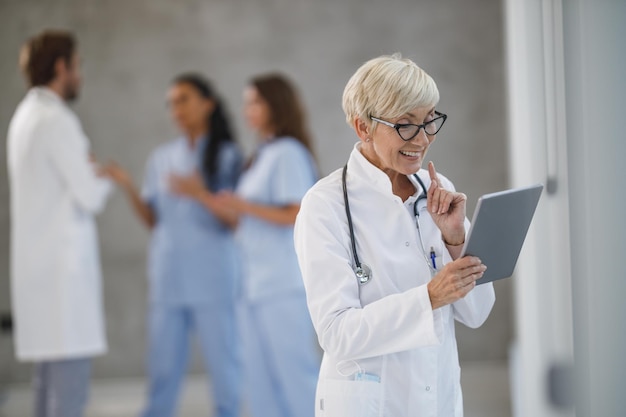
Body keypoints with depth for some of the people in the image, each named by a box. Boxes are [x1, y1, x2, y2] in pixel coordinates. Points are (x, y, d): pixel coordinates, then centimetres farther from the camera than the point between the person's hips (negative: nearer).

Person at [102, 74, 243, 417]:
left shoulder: (228, 156, 1)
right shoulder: (162, 158, 12)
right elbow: (152, 220, 11)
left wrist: (201, 192, -22)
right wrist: (128, 187, -4)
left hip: (212, 279, -3)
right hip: (168, 279, 3)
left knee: (223, 362, 0)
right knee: (163, 367, 3)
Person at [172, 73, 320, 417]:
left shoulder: (288, 153, -9)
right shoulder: (263, 155, 17)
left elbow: (300, 216, -17)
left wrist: (245, 206, -12)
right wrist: (204, 198, 9)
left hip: (284, 285, -9)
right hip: (257, 285, 9)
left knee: (294, 373, -6)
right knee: (260, 379, 9)